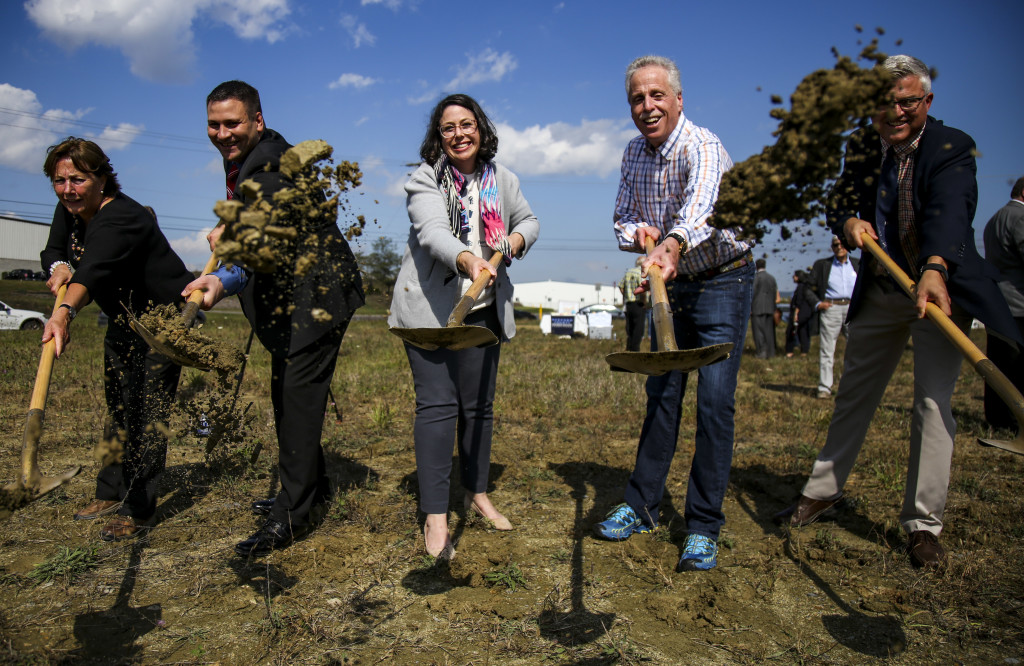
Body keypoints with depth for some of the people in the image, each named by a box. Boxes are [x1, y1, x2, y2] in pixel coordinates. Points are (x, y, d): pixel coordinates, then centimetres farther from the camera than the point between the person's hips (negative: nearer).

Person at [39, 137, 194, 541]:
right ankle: (111, 494, 29)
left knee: (147, 411, -10)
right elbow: (52, 251, 6)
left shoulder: (121, 219, -31)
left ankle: (137, 511, -1)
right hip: (123, 322, 9)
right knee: (117, 408, 15)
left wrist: (65, 314, -65)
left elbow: (94, 271, -48)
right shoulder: (70, 210, -3)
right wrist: (59, 266, -19)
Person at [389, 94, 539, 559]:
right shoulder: (425, 180, -7)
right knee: (437, 404, -9)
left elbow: (528, 219, 26)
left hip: (483, 310, 5)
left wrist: (516, 239, 2)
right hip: (430, 308, -4)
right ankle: (435, 518, -3)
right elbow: (433, 231, -26)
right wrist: (466, 259, -46)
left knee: (479, 404, 10)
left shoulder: (502, 180, 10)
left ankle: (478, 495, 28)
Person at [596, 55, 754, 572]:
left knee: (714, 403, -9)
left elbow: (699, 205, -44)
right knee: (661, 395, 9)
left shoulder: (702, 146, -22)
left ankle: (703, 529, 1)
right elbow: (622, 217, 7)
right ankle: (642, 507, 20)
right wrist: (638, 232, -18)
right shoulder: (634, 153, 2)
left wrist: (672, 244, -65)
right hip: (672, 283, 7)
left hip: (724, 282, -6)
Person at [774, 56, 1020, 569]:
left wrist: (934, 269, -50)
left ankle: (922, 524, 7)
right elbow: (837, 202, 6)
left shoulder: (953, 147, -14)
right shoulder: (862, 146, 2)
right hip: (880, 292, 5)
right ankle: (822, 489, 28)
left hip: (940, 286, -5)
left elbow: (948, 211, -32)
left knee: (932, 402, -6)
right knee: (853, 393, 13)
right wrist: (848, 222, -19)